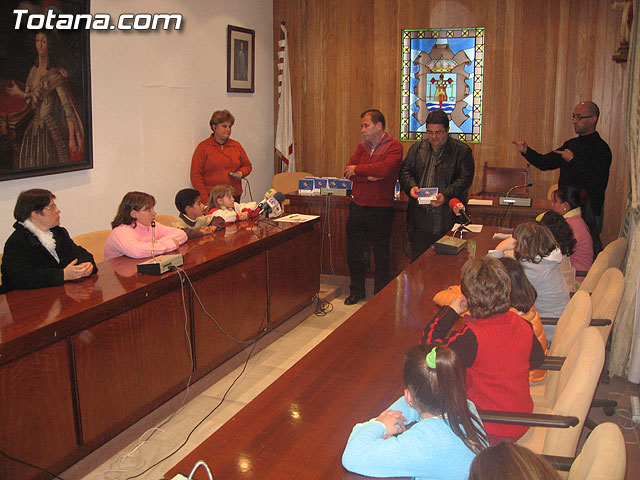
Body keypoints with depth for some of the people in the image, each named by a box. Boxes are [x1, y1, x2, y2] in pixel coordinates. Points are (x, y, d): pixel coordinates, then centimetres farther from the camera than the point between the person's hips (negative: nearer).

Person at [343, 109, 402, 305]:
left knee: (381, 254, 7)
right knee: (354, 252, 12)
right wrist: (369, 176, -15)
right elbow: (348, 172, 1)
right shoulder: (362, 147, 12)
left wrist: (358, 169, -12)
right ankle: (356, 291, 27)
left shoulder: (394, 147, -6)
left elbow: (385, 168, -24)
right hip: (357, 207, 6)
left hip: (381, 209, -5)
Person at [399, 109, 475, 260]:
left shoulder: (462, 151, 2)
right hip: (419, 219, 4)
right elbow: (405, 171, 12)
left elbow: (465, 179, -6)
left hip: (448, 221, -3)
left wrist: (446, 195, -21)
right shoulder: (416, 149, 15)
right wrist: (411, 186, -10)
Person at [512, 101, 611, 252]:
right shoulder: (571, 144, 13)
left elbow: (598, 185, -21)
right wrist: (526, 151, -2)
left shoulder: (601, 149, -12)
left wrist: (573, 161, -21)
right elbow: (545, 162, 14)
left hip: (587, 212, -7)